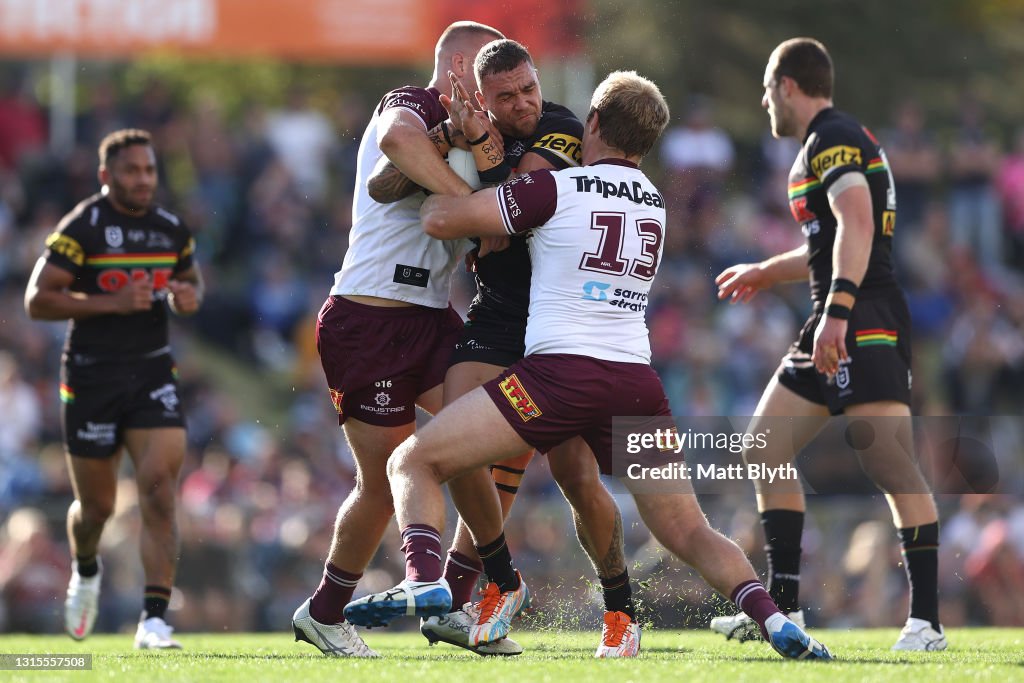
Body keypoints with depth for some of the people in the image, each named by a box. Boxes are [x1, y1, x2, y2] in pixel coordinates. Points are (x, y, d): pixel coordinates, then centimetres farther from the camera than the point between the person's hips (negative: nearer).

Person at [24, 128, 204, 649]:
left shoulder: (172, 230, 5)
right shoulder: (82, 228, -10)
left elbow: (190, 279, 24)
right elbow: (37, 300, -13)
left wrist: (189, 298, -2)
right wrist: (113, 301, -21)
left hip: (152, 373, 3)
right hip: (91, 380, -3)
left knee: (159, 496, -15)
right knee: (96, 506, 8)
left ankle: (154, 622, -17)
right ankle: (85, 572, 44)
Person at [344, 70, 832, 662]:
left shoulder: (558, 188, 0)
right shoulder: (656, 203, 18)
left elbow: (441, 219, -1)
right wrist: (491, 162, 30)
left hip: (562, 370, -5)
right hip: (638, 384, 5)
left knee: (414, 463, 3)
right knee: (689, 533, 13)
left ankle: (425, 581, -21)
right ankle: (774, 620, -9)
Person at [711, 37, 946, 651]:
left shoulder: (833, 139, -9)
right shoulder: (824, 145, 23)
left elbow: (856, 223, -26)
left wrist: (837, 312, -35)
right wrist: (767, 273, 47)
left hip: (864, 324, -11)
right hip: (837, 326, 11)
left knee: (890, 463, -17)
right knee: (765, 451, 11)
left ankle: (926, 619, -21)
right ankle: (783, 607, 15)